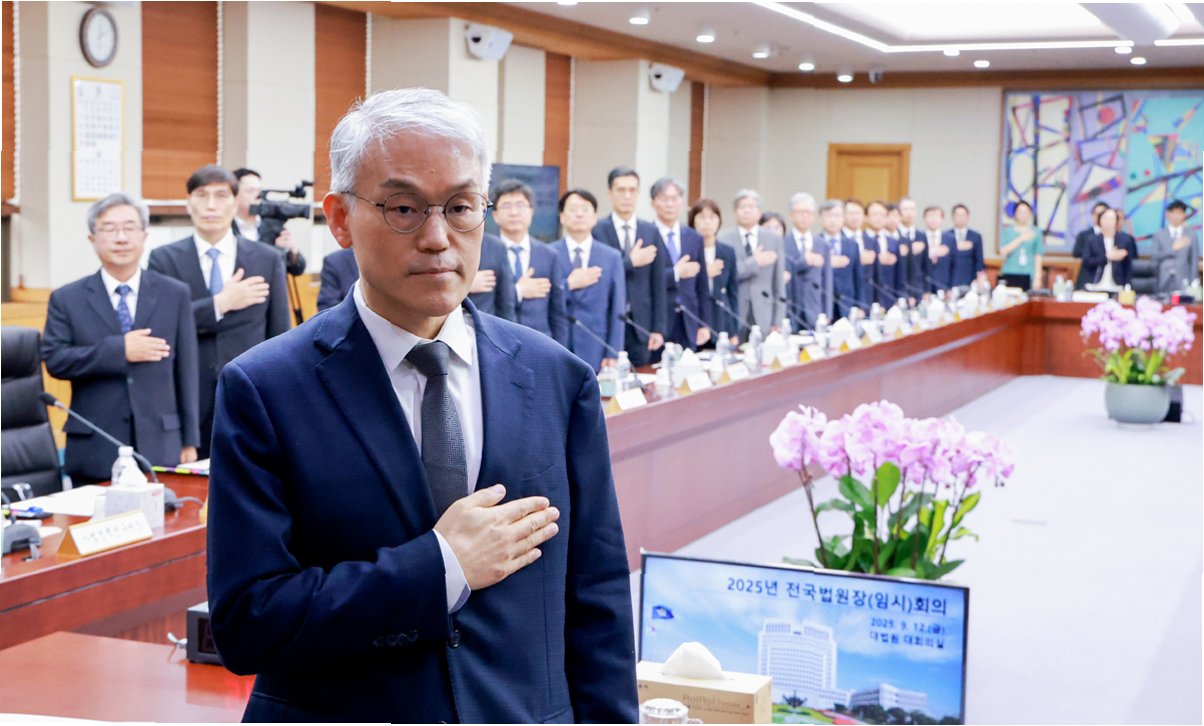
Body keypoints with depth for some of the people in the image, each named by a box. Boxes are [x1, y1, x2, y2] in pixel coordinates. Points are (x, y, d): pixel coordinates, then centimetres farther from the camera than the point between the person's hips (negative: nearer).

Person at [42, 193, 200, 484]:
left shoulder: (175, 294, 6)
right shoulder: (66, 299, 5)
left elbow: (185, 370, 5)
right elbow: (54, 360, -6)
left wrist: (190, 441, 4)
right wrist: (119, 350, -16)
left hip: (159, 447, 1)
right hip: (94, 451, -1)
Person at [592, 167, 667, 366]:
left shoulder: (651, 232, 8)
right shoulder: (596, 231, -2)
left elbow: (658, 285, 8)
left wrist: (659, 328, 3)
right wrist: (630, 262, -13)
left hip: (640, 325, 3)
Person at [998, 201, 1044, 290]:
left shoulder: (1036, 232, 6)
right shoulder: (1008, 231, 7)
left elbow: (1038, 256, 6)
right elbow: (1003, 251, -4)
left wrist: (1037, 277, 0)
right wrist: (1020, 239, -11)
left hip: (1028, 275, 0)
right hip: (1010, 274, 0)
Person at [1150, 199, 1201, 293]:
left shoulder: (1191, 236, 8)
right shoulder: (1159, 235, 8)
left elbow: (1194, 261, 7)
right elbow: (1153, 255, -2)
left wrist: (1193, 284, 0)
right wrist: (1173, 248, -11)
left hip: (1183, 282, 0)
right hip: (1164, 281, 0)